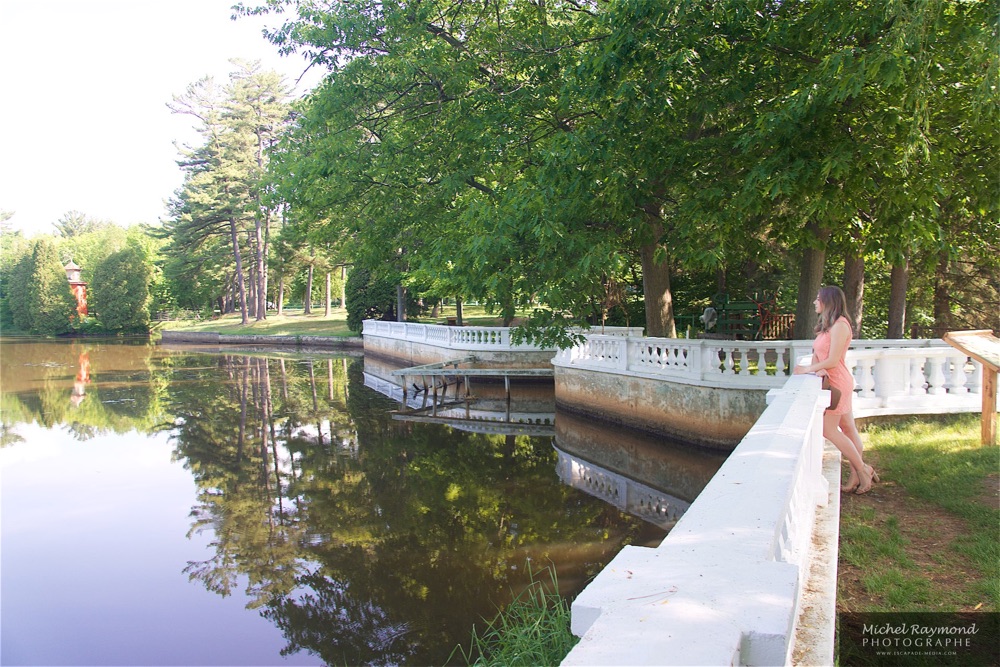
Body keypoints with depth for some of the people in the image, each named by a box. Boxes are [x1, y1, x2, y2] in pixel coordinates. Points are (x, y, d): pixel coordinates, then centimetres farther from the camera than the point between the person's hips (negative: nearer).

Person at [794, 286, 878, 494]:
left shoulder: (840, 325, -16)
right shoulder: (827, 325, 15)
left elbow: (833, 361, -20)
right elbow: (817, 354, 8)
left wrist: (808, 369, -11)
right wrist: (818, 369, -11)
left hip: (837, 382, -9)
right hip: (834, 382, 9)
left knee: (828, 429, -8)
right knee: (848, 429, 10)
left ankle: (862, 469, 2)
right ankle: (857, 475, 15)